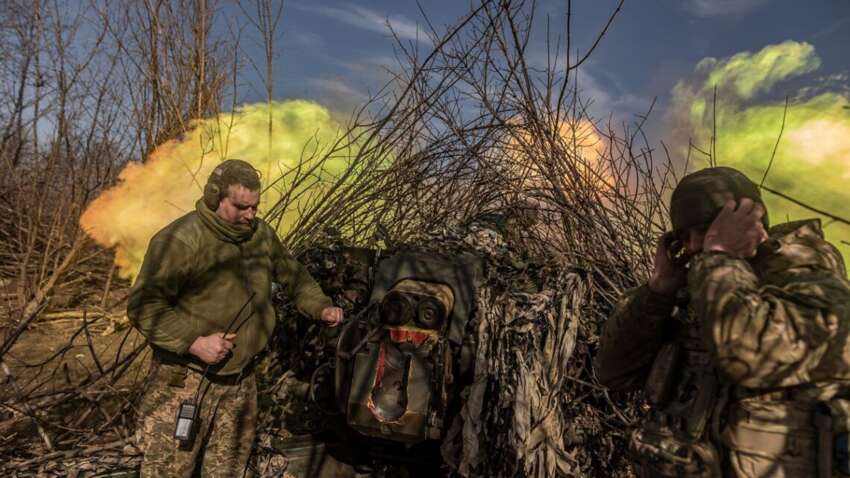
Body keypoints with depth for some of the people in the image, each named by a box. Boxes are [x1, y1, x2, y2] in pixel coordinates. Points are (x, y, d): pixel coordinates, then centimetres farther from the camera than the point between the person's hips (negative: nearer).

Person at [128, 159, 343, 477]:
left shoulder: (260, 233, 1)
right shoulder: (180, 240, -18)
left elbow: (292, 274, 15)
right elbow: (143, 306, -18)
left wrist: (320, 307, 2)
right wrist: (195, 342, -26)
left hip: (241, 379, 6)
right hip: (186, 379, -5)